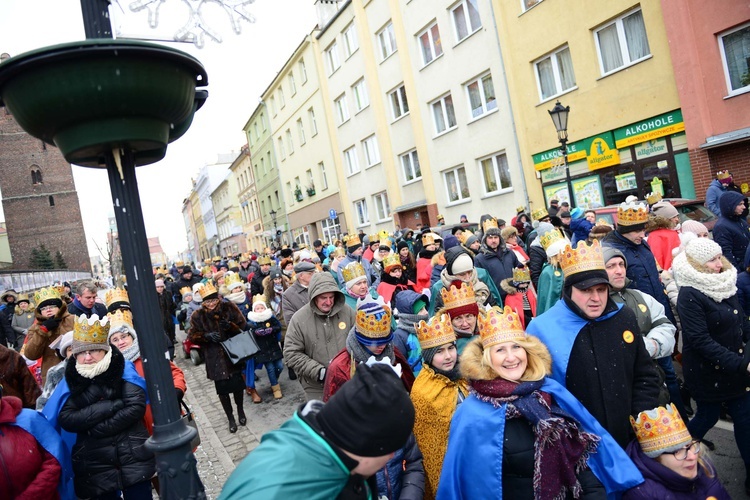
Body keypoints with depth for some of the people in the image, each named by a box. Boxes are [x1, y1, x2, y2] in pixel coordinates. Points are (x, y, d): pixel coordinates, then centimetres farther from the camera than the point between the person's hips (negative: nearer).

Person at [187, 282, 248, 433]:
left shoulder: (229, 307, -4)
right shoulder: (198, 316, -4)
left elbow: (243, 325, -1)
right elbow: (192, 336, -2)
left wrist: (231, 326, -21)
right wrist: (206, 336, -21)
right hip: (214, 358, 0)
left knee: (237, 383, 7)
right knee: (222, 388, 7)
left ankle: (240, 410, 36)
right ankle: (230, 417, 28)